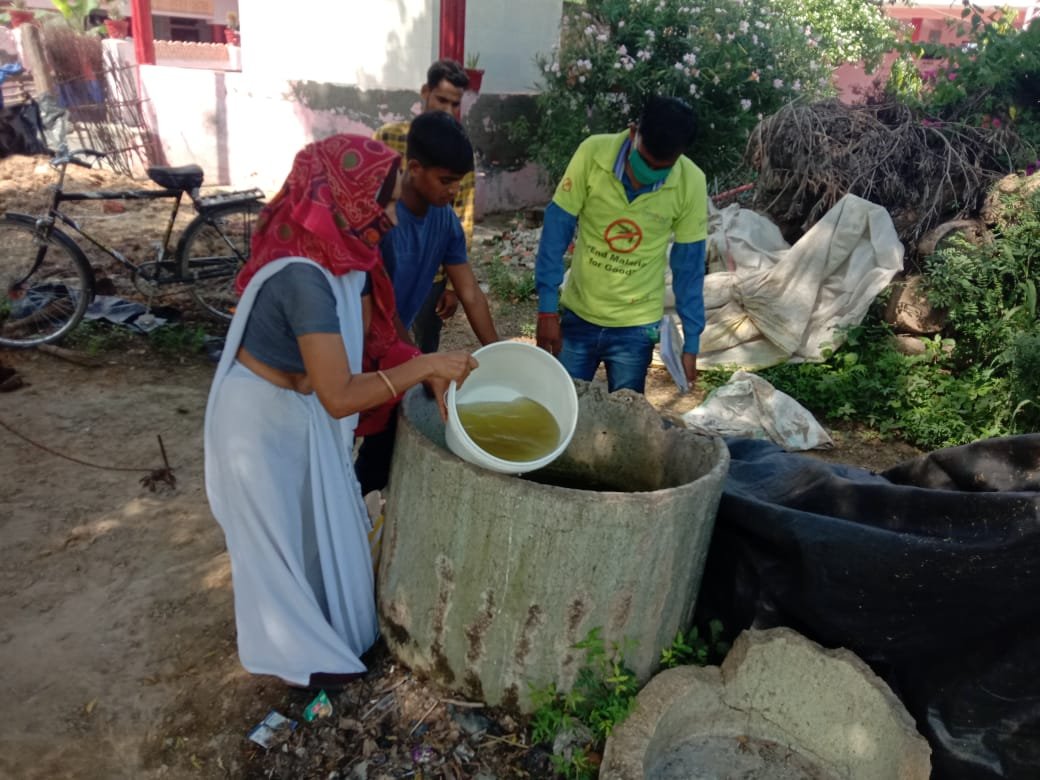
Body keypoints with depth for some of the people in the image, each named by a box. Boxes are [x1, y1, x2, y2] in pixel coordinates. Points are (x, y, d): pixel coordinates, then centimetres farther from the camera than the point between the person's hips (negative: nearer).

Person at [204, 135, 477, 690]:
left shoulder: (345, 254, -8)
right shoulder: (304, 275, -35)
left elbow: (370, 336, 4)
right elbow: (339, 397, -37)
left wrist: (430, 376, -7)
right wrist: (424, 366, -30)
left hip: (303, 411, 8)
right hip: (263, 419, -8)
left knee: (324, 523, 22)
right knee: (281, 537, 12)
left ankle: (329, 627, 47)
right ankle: (297, 654, 36)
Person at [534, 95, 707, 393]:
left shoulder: (691, 184, -14)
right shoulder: (593, 153, -17)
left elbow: (689, 265, -5)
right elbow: (556, 228, -11)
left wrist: (691, 341, -2)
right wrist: (547, 308, -13)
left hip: (636, 327, 0)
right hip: (577, 315, 0)